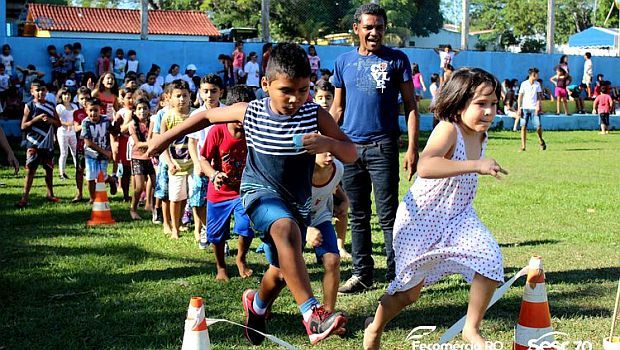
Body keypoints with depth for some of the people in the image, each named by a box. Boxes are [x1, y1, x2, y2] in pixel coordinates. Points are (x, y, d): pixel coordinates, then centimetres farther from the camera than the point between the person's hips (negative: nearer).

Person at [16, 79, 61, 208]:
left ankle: (50, 195, 26)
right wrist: (37, 119, -18)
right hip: (33, 144, -4)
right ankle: (24, 198, -6)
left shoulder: (51, 106, 8)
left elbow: (59, 124, 11)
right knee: (30, 170, -7)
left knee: (49, 169, 12)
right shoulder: (29, 106, -3)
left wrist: (51, 120, -9)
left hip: (48, 143, 4)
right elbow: (23, 126, -7)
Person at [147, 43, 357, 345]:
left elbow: (351, 154, -15)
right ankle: (312, 314, -43)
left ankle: (257, 305, 51)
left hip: (298, 200, 3)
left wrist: (329, 144, -36)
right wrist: (166, 137, 4)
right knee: (286, 229, -37)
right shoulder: (250, 112, -13)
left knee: (282, 271, 14)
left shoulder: (316, 115, -15)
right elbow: (208, 116, 4)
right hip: (261, 192, -3)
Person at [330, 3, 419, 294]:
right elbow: (337, 109, 14)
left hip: (383, 147, -3)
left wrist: (412, 148, -8)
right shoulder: (344, 61, 10)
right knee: (358, 216, 10)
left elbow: (410, 106, 1)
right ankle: (362, 273, 20)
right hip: (350, 147, 4)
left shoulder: (397, 60, 1)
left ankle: (397, 276, 3)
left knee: (388, 216, -3)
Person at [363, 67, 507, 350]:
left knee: (490, 259, -19)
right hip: (421, 219, -6)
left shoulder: (481, 136, -2)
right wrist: (476, 165, -52)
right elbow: (425, 167, -48)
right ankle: (375, 327, 39)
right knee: (410, 291, 9)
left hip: (458, 218, 6)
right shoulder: (448, 130, -27)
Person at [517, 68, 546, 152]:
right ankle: (523, 146, 0)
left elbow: (539, 96, 7)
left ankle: (541, 140, 23)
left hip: (534, 108, 1)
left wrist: (538, 106, -7)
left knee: (538, 126, -6)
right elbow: (520, 96, 3)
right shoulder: (524, 84, 1)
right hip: (525, 108, -1)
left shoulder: (537, 84, 7)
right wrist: (519, 108, -3)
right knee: (523, 127, -5)